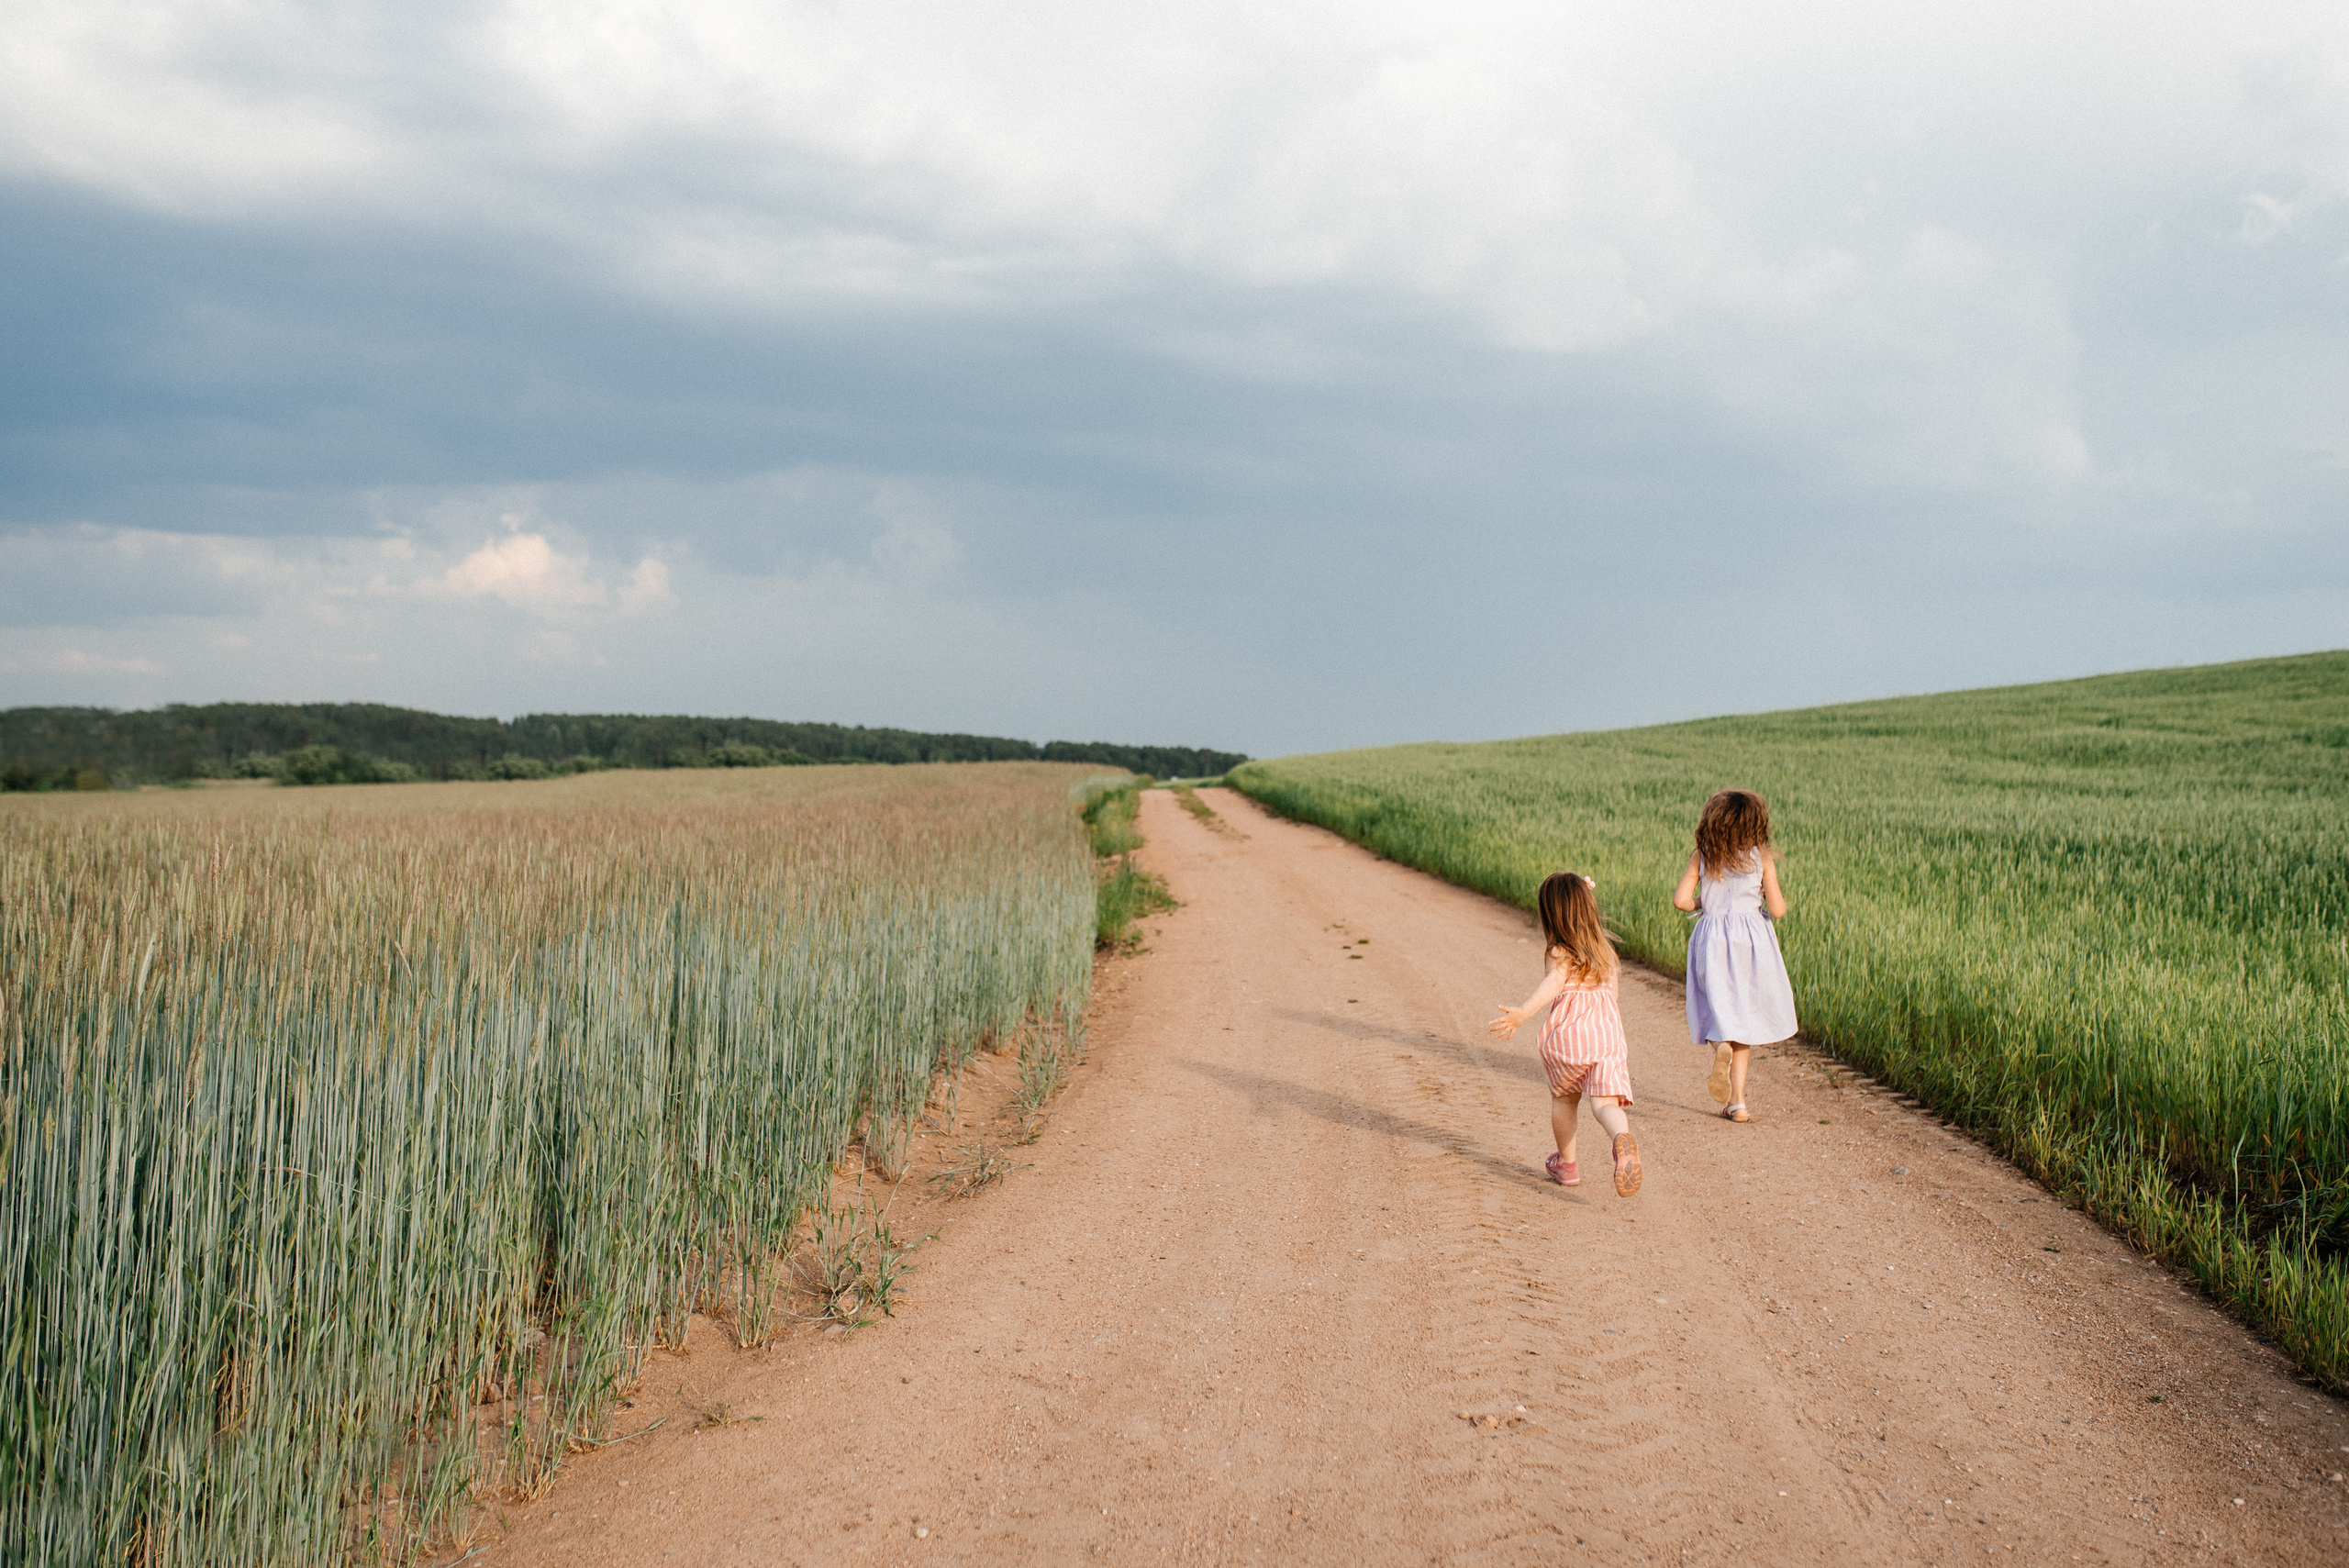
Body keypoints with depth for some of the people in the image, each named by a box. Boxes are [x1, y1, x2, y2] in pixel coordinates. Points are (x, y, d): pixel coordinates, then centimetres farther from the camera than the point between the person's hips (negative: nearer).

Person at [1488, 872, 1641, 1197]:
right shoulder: (1605, 951, 16)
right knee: (1605, 1102, -8)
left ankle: (1566, 1164, 34)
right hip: (1607, 1031, 3)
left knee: (1563, 1098, 20)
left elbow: (1555, 982, -24)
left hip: (1567, 1033, -3)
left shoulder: (1560, 952, -4)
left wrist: (1522, 1013, -36)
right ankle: (1623, 1138, -41)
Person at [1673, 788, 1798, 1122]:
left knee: (1718, 1012, 11)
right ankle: (1737, 1101, 4)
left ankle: (1721, 1045, -26)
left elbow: (1680, 900, -7)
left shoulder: (1701, 857, 0)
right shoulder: (1762, 858, -3)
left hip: (1712, 939, 0)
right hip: (1752, 938, 0)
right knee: (1746, 1019, 8)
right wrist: (1775, 895, 16)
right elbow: (1778, 910, -5)